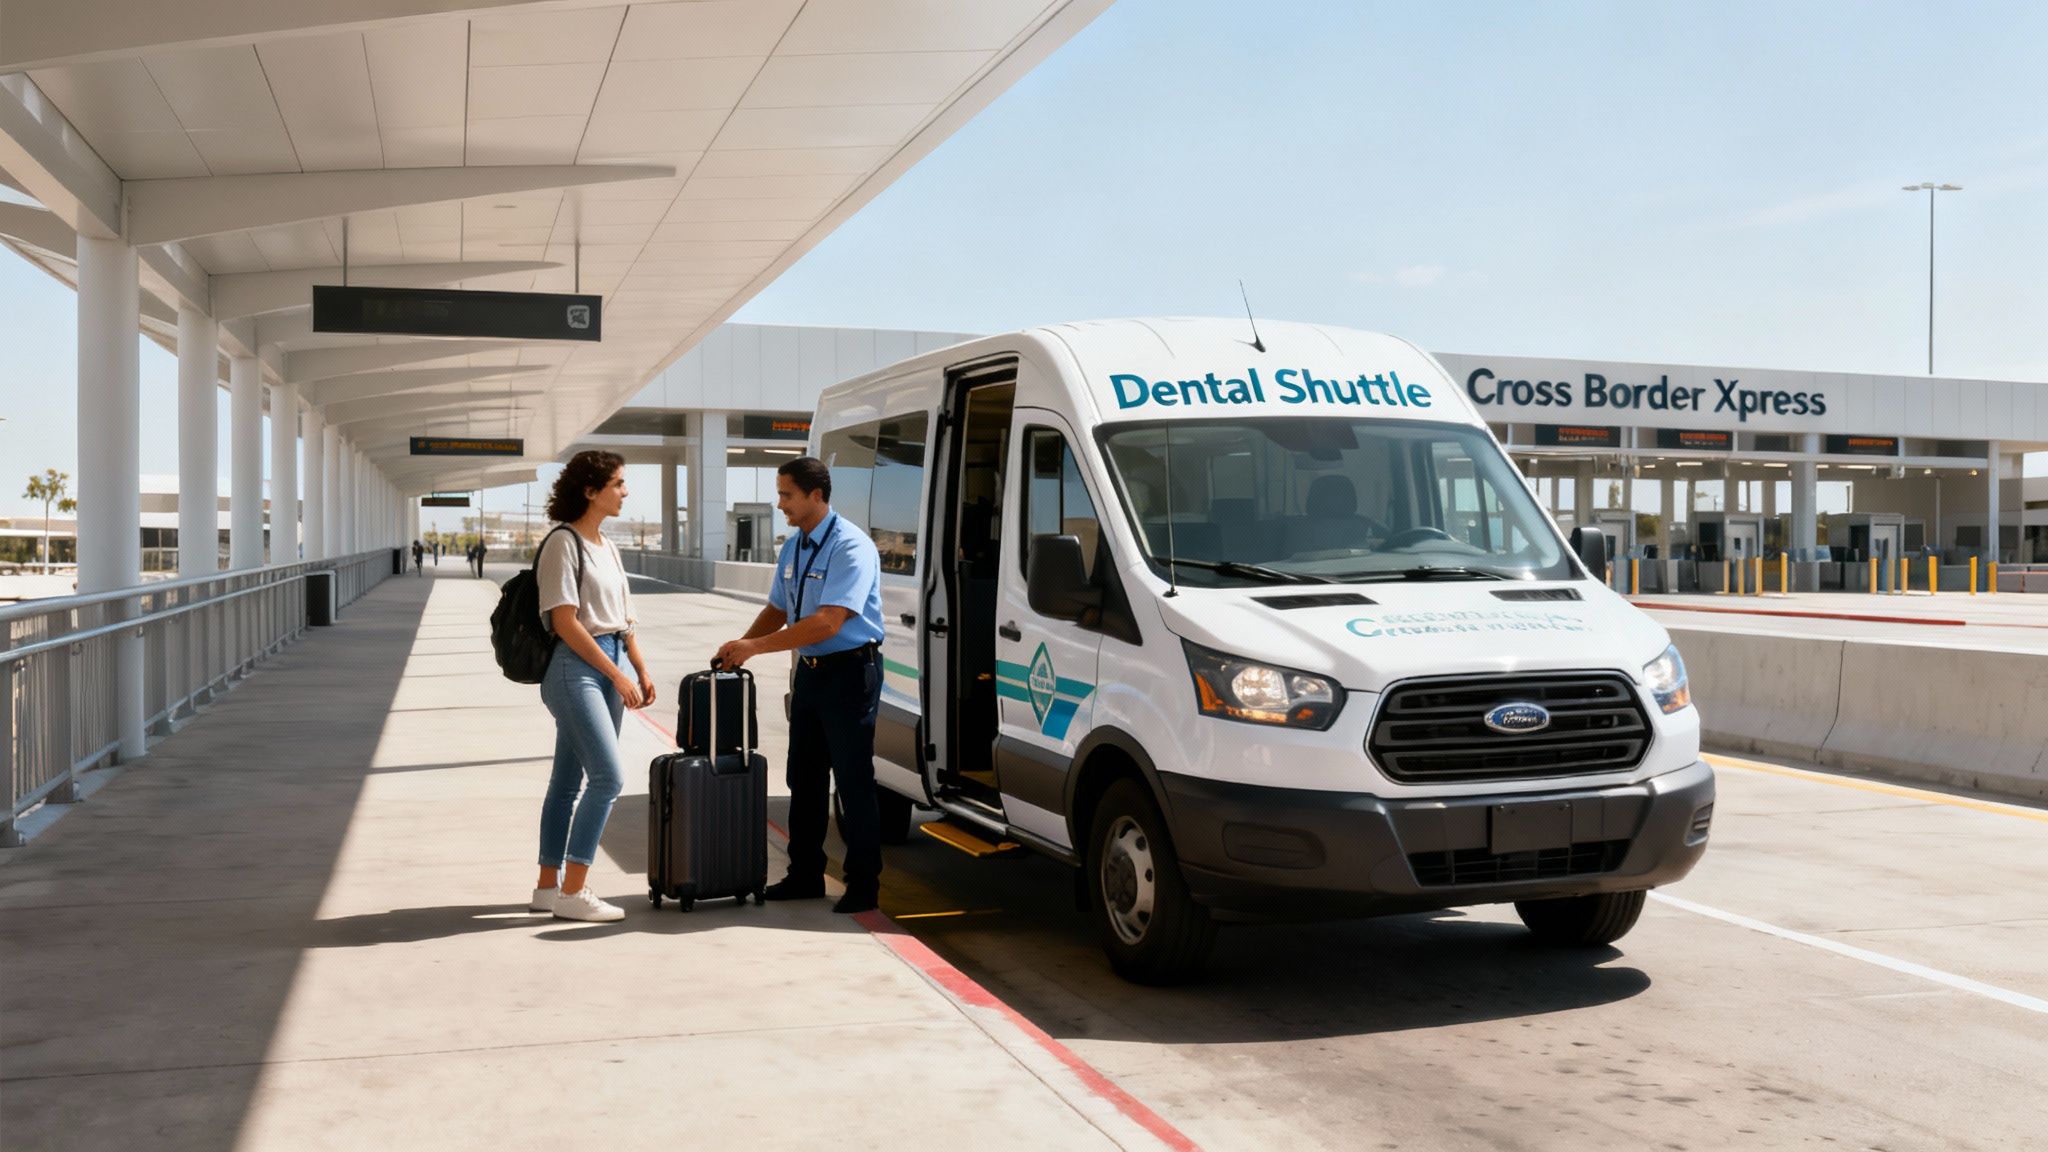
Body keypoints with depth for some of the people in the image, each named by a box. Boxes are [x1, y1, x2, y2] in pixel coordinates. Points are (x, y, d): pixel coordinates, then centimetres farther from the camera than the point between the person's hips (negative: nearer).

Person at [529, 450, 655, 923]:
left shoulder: (607, 547, 15)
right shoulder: (563, 542, -10)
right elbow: (564, 622, -15)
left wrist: (640, 670, 10)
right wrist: (617, 675, -16)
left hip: (609, 667, 8)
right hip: (575, 667, -8)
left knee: (570, 779, 11)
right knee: (609, 775, -13)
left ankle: (548, 887, 17)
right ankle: (572, 892, -7)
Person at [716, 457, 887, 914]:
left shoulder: (850, 547, -19)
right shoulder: (793, 547, 8)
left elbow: (828, 622, -26)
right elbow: (777, 610, 17)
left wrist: (755, 647, -25)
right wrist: (739, 647, -2)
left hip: (850, 672, -8)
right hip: (810, 672, 8)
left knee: (852, 781, -3)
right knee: (804, 778, 14)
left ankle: (863, 885, 7)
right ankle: (805, 876, 25)